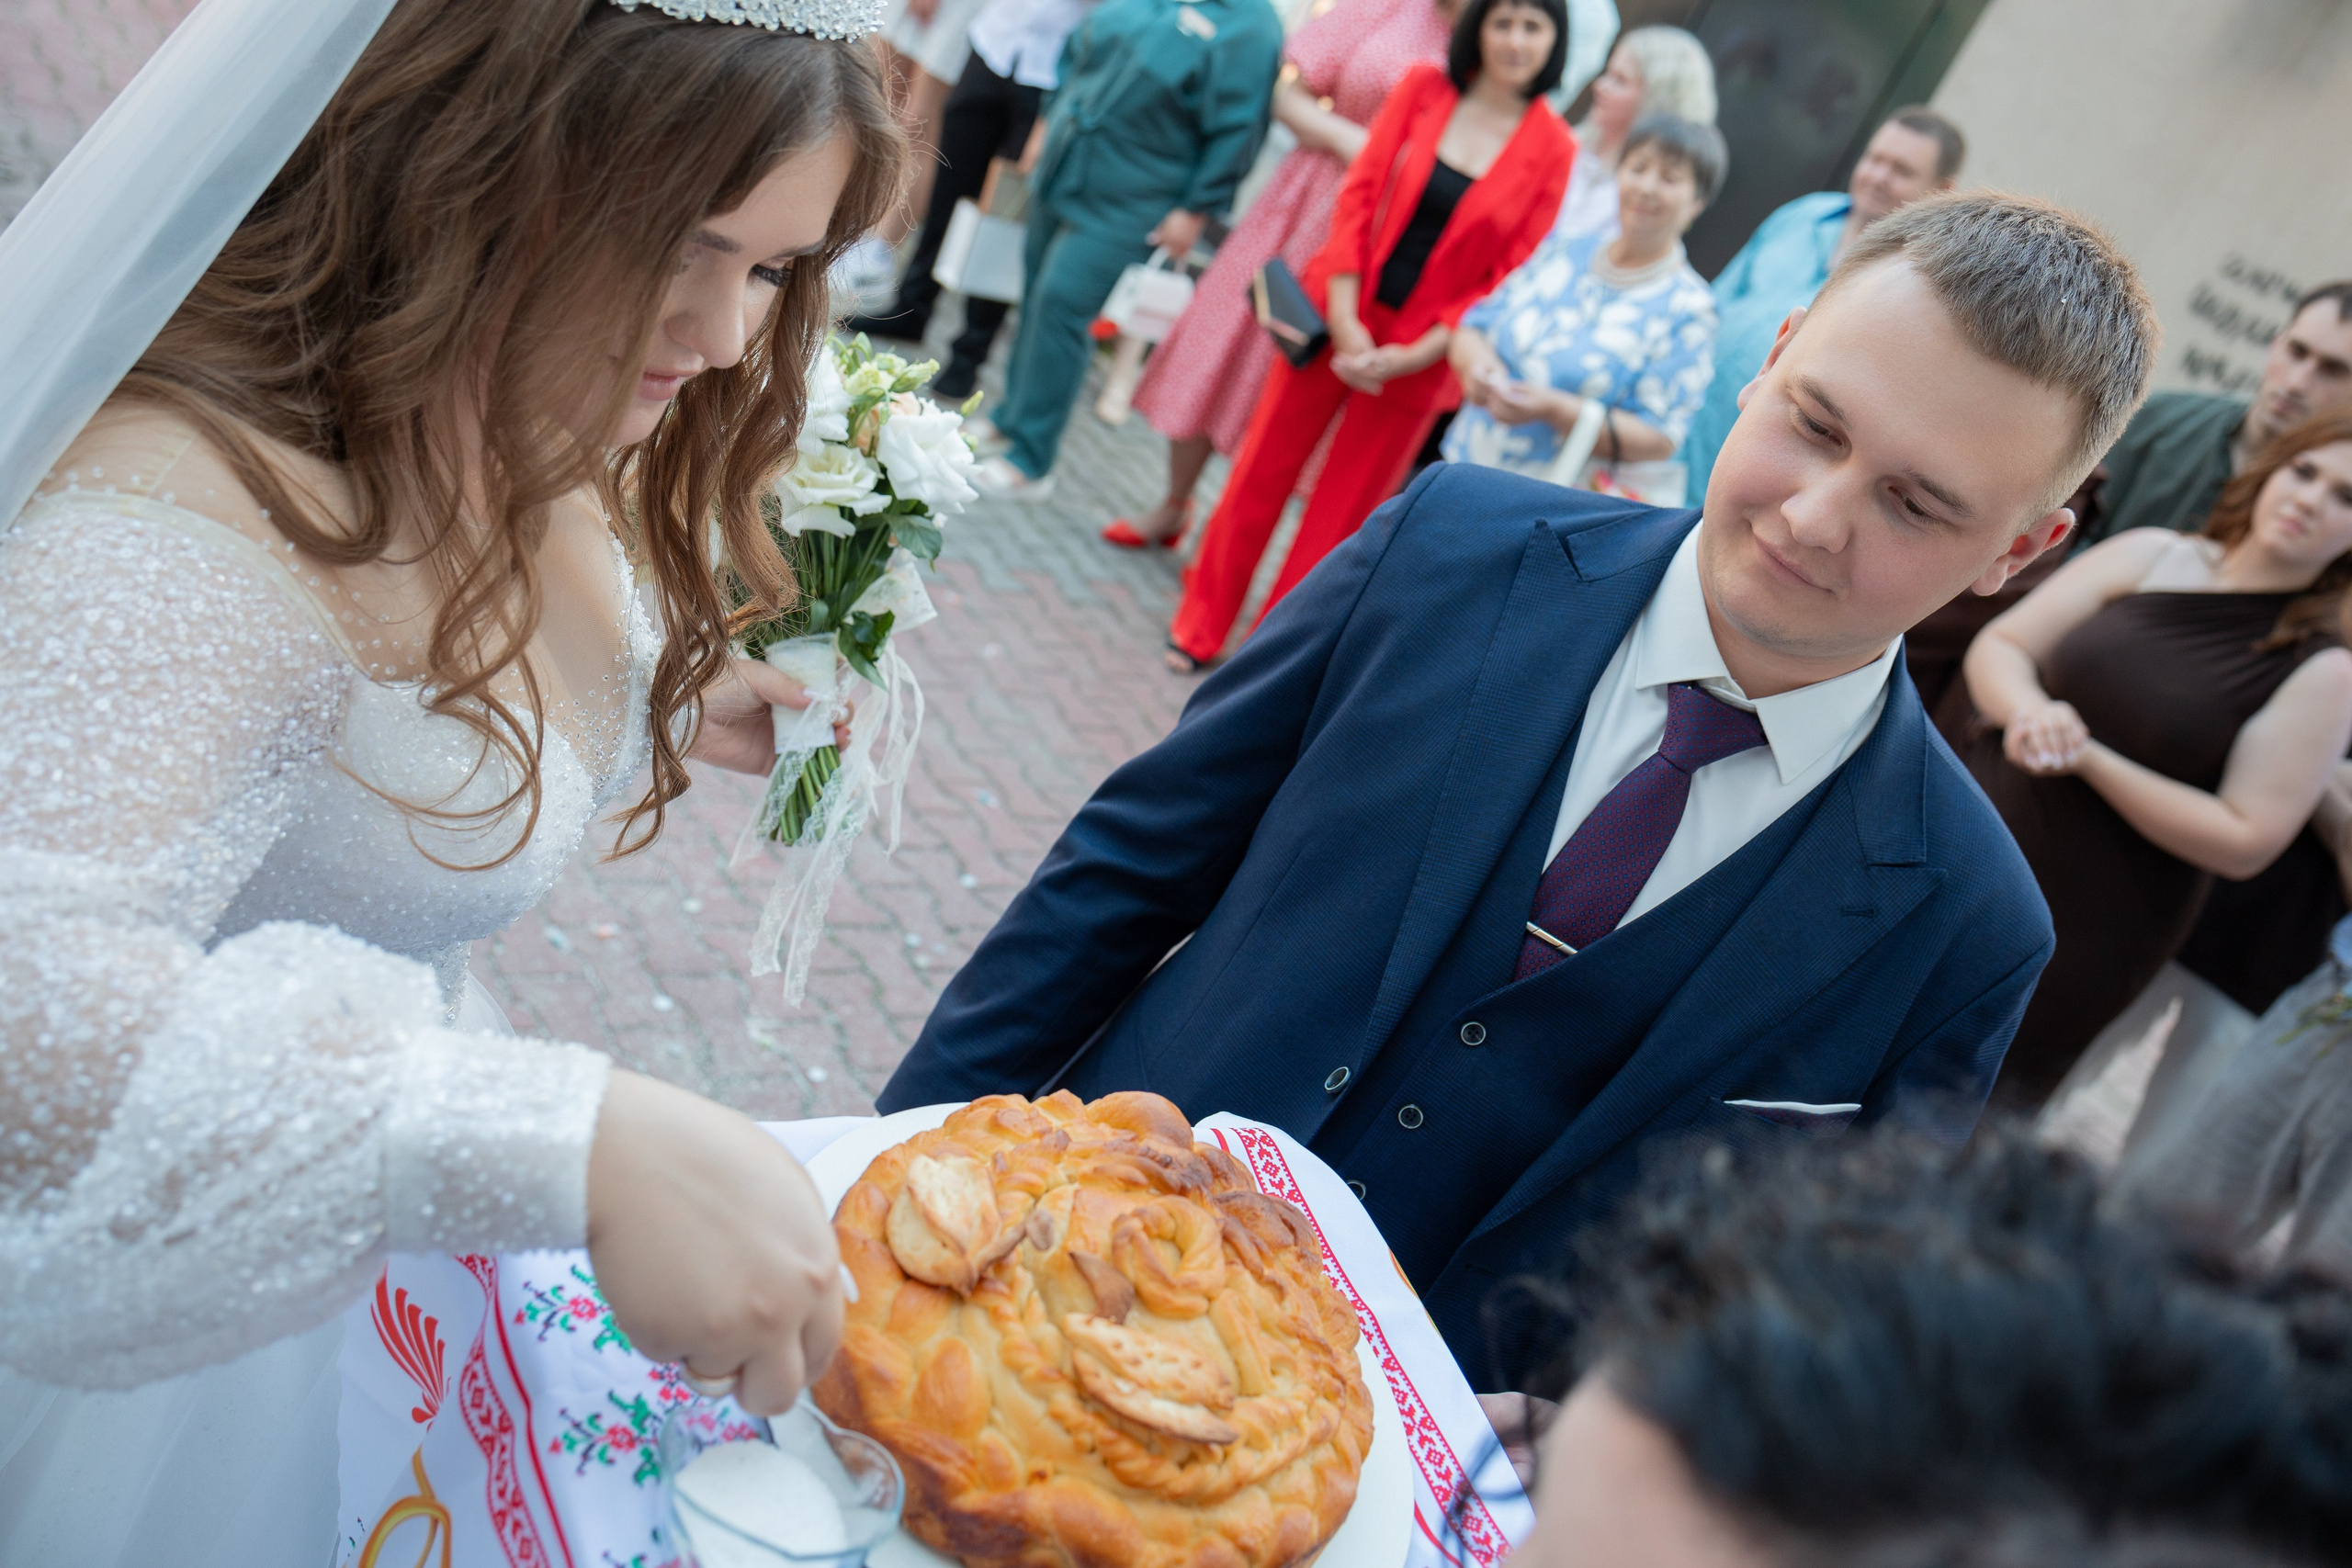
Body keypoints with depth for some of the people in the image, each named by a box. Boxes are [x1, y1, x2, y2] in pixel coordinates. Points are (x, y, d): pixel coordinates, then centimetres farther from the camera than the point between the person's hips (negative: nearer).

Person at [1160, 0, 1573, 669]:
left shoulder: (1553, 150, -6)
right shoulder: (1423, 87, -2)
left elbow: (1512, 279, -6)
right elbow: (1359, 193, -5)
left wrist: (1415, 356, -14)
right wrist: (1344, 321, -14)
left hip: (1417, 355, -1)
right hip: (1340, 317, 1)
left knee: (1340, 512, 7)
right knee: (1263, 471, 8)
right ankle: (1200, 628, 26)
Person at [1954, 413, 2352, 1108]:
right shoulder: (2150, 554, 3)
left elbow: (2244, 843, -12)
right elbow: (1996, 647, 1)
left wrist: (2088, 759, -20)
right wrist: (2027, 710, -22)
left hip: (2081, 937, -3)